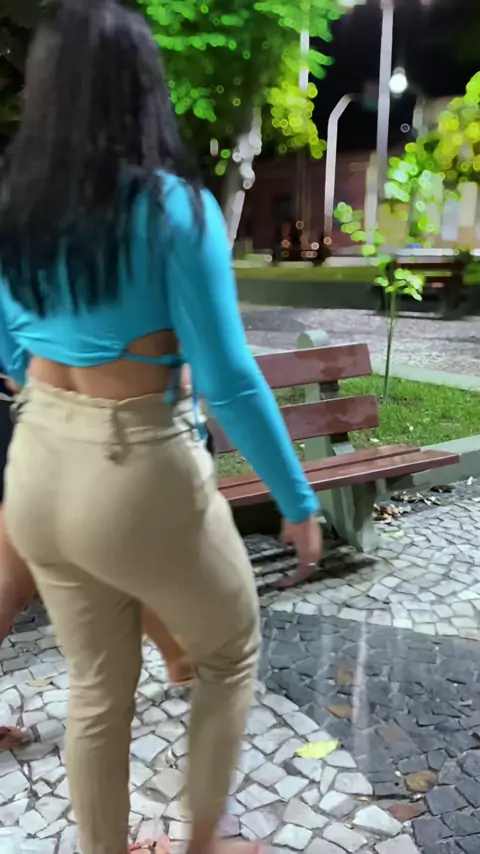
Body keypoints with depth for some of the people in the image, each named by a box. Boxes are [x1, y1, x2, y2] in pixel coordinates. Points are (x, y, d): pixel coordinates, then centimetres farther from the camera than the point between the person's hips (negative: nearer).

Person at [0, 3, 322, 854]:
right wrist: (298, 500, -5)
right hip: (142, 475, -6)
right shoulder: (173, 205, -15)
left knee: (96, 688, 23)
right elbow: (227, 380, -16)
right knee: (231, 654, 22)